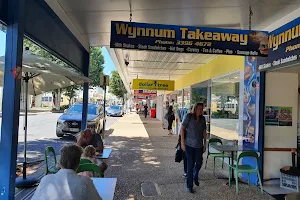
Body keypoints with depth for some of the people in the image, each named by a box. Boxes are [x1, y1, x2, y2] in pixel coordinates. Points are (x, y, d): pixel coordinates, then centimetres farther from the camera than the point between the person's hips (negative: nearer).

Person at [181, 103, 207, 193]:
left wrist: (205, 144, 10)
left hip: (199, 145, 4)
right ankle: (189, 186, 14)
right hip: (189, 145, -4)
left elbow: (204, 132, 11)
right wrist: (182, 142, -11)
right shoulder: (189, 116, -9)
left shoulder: (203, 119, 5)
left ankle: (195, 177, 45)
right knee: (190, 165, 0)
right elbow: (182, 129, -8)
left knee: (199, 163, 14)